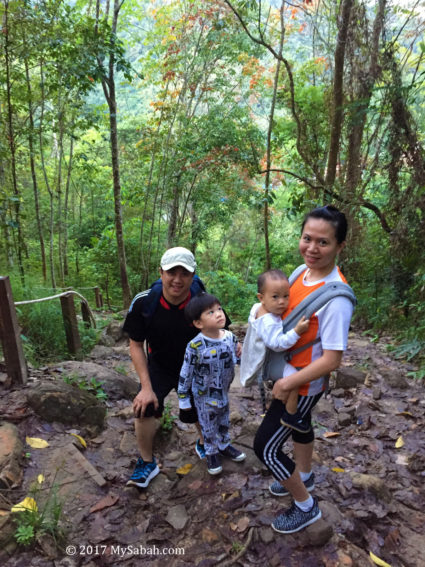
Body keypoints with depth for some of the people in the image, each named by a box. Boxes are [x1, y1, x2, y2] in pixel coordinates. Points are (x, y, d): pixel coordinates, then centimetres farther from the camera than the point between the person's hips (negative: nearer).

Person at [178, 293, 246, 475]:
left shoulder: (230, 337, -14)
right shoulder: (195, 346, -29)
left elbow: (236, 359, 5)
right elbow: (186, 374, -17)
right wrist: (183, 399, -10)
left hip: (224, 392, 4)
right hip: (204, 397, -4)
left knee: (224, 421, 26)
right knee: (208, 426, 17)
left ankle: (224, 445, 52)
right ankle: (212, 453, 43)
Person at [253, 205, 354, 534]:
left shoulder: (336, 296, -31)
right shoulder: (304, 271, -7)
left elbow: (332, 360, -27)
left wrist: (286, 384, -21)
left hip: (304, 384, -8)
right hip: (288, 372, 8)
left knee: (266, 446, 3)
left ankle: (306, 507, 27)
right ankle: (304, 476, 57)